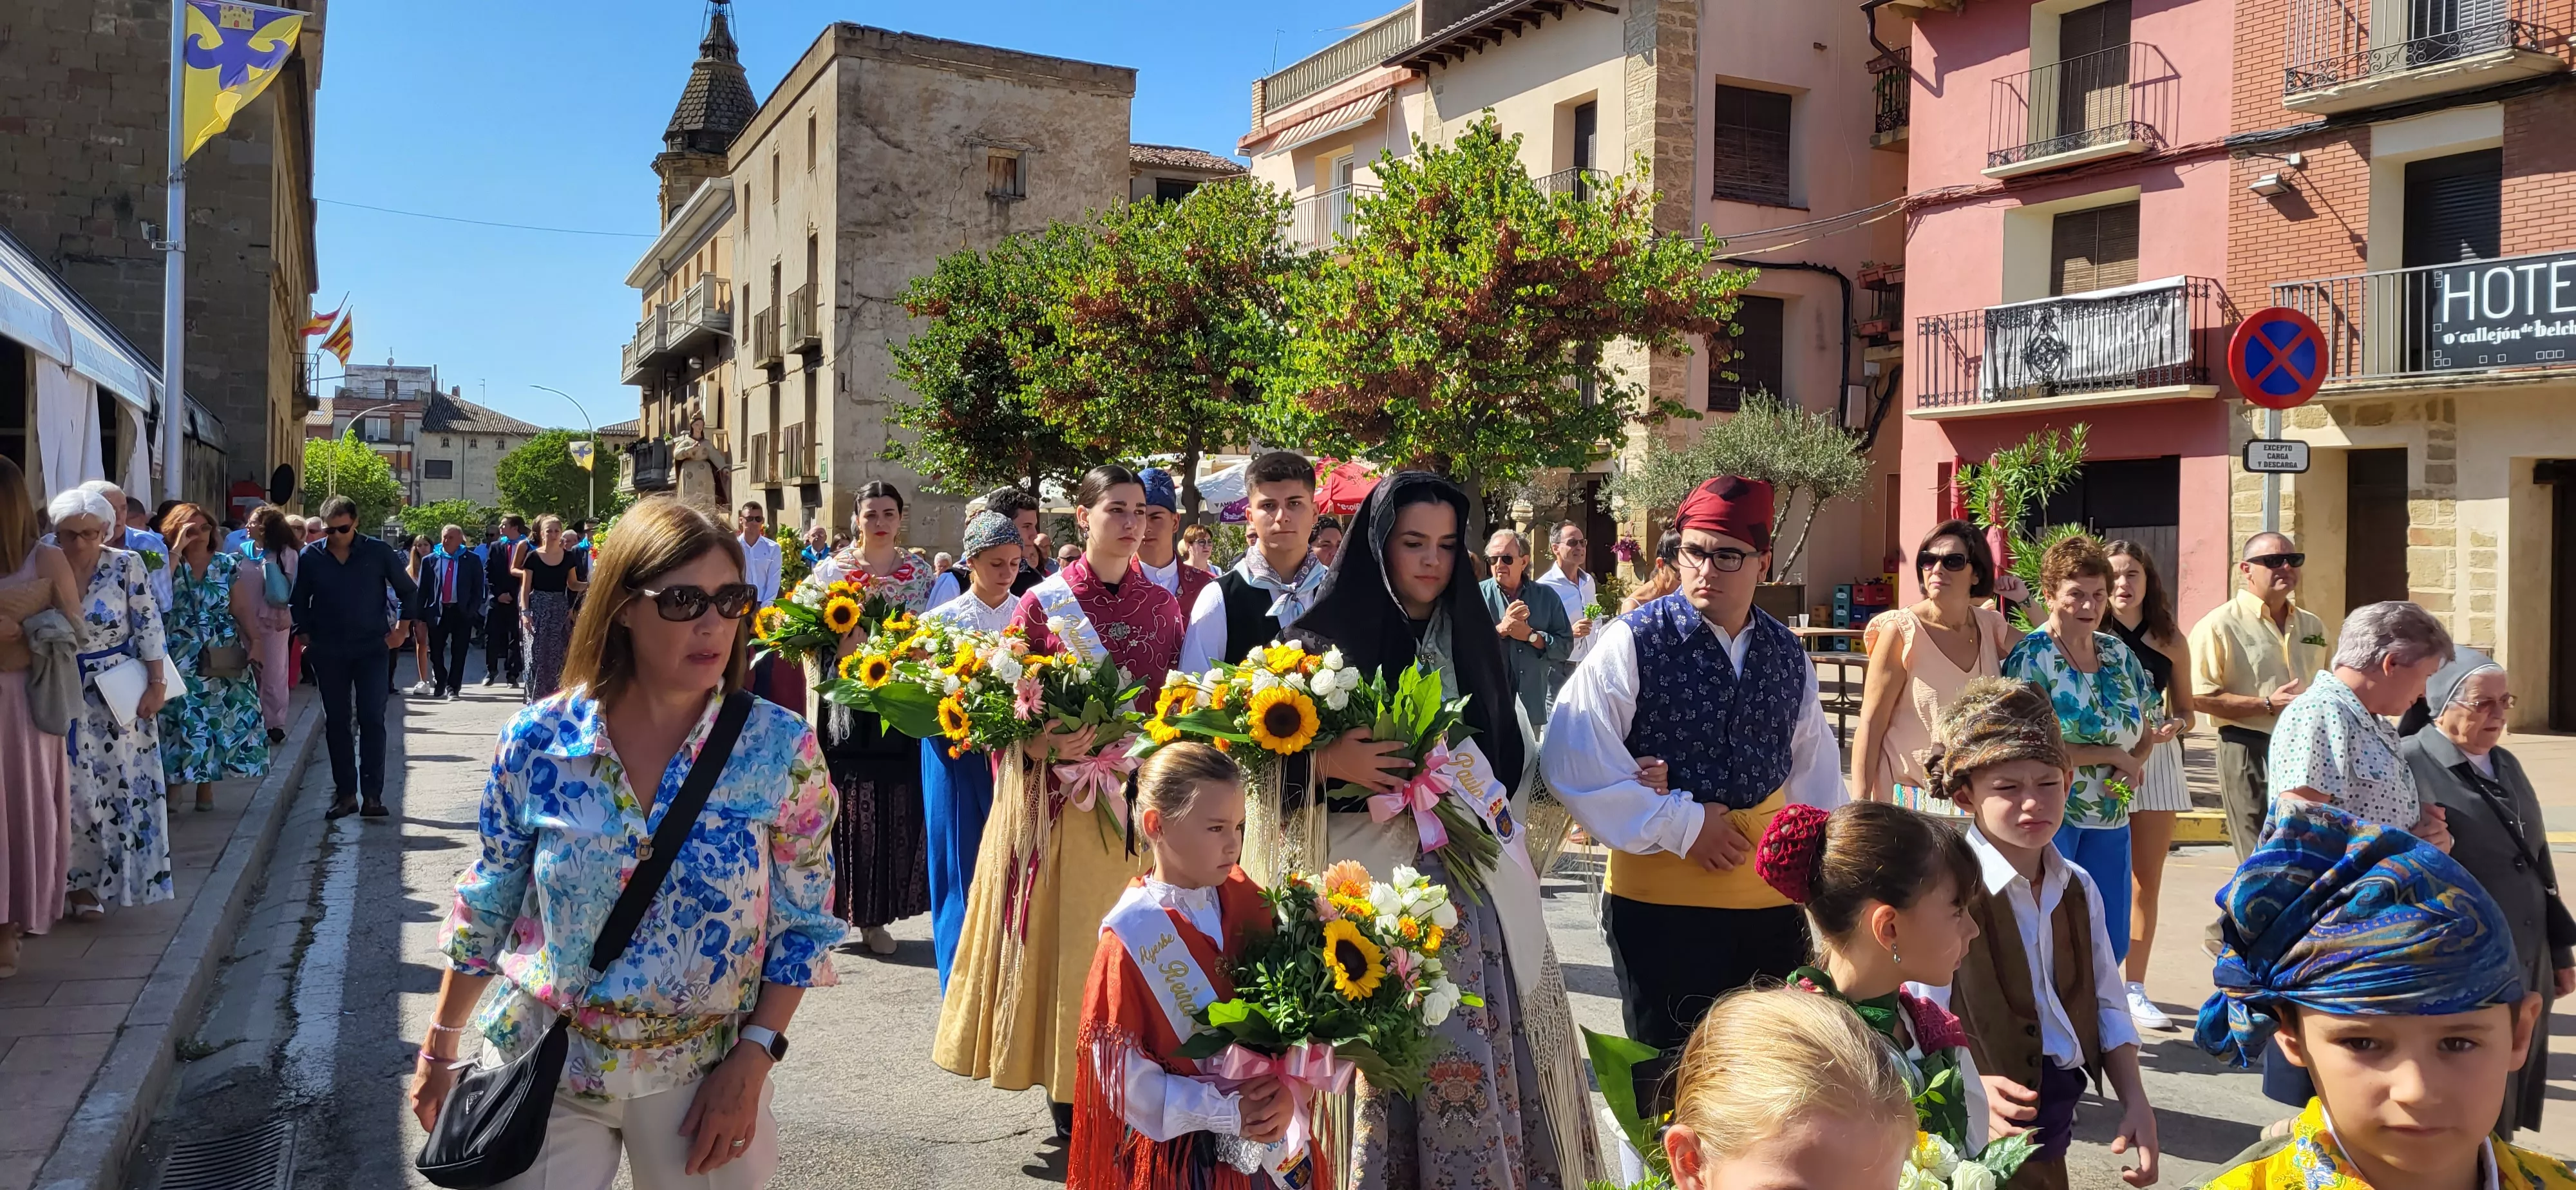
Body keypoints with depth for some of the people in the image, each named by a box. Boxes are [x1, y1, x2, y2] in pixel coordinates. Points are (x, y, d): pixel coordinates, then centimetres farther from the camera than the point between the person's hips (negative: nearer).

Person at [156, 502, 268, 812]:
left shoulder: (228, 565, 6)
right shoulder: (167, 563, 1)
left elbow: (242, 609, 6)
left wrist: (257, 643, -4)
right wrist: (177, 550, -19)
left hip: (222, 659, 2)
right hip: (180, 659, -2)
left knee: (218, 719, 3)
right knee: (181, 720, -3)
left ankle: (206, 784, 13)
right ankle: (175, 784, 5)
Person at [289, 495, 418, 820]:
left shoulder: (378, 552, -3)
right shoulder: (310, 557, 1)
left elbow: (409, 591, 7)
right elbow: (299, 601, 14)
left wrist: (402, 628, 0)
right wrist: (304, 634, 5)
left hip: (372, 649, -2)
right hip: (329, 653, 2)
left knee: (372, 720, -4)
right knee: (336, 723, 5)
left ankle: (373, 793, 0)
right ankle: (345, 793, 12)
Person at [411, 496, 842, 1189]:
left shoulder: (780, 749, -13)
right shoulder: (537, 742, -10)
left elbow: (804, 922, -5)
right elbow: (486, 905, 3)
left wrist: (753, 1059, -12)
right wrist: (440, 1050, 10)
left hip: (705, 1075, 0)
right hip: (544, 1062, 1)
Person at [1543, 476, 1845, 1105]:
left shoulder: (1787, 654, 8)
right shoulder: (1633, 641, -10)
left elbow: (1815, 771, 18)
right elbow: (1573, 760, -16)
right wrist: (1680, 825, -14)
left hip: (1771, 900, 5)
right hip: (1660, 897, -5)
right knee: (1672, 1076, 7)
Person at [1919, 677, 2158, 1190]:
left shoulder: (2077, 888, 5)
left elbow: (2107, 1007, 11)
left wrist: (2136, 1104, 4)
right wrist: (1970, 1088, -35)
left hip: (2055, 1114, 7)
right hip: (1984, 1128, -7)